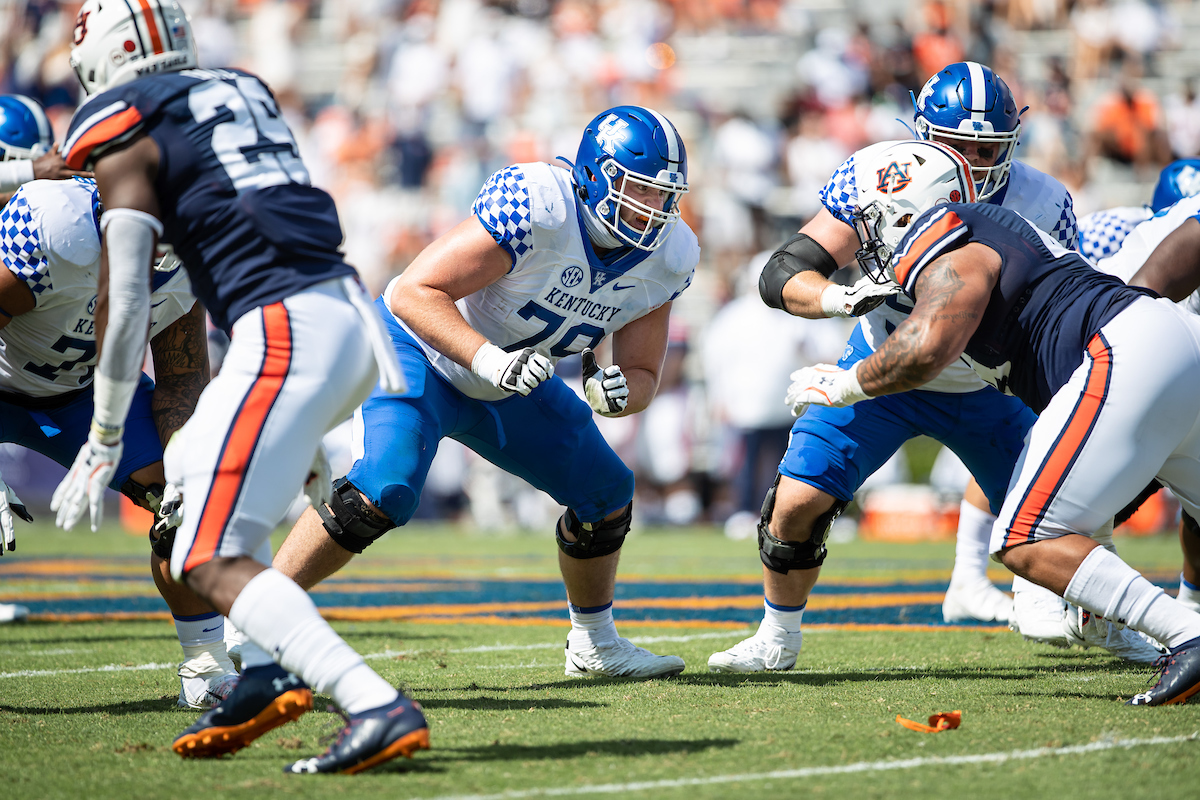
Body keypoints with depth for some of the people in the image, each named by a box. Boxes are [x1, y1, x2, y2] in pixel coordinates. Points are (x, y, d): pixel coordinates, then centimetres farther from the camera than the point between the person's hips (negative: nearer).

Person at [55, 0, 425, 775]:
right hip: (351, 314, 8)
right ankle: (270, 669, 13)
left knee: (211, 561, -6)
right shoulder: (245, 93, 24)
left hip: (286, 333, -8)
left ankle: (379, 709, -23)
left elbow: (123, 299, -3)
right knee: (193, 464, 26)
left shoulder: (126, 133, 1)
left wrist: (104, 442, 3)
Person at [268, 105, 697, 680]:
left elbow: (643, 373, -2)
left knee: (606, 496, 11)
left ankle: (594, 645, 34)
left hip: (512, 379, 8)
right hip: (424, 352, -8)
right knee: (381, 493, -28)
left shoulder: (667, 256, -11)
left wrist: (619, 391, -26)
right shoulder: (537, 207, -33)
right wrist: (487, 359, -44)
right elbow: (415, 292, -32)